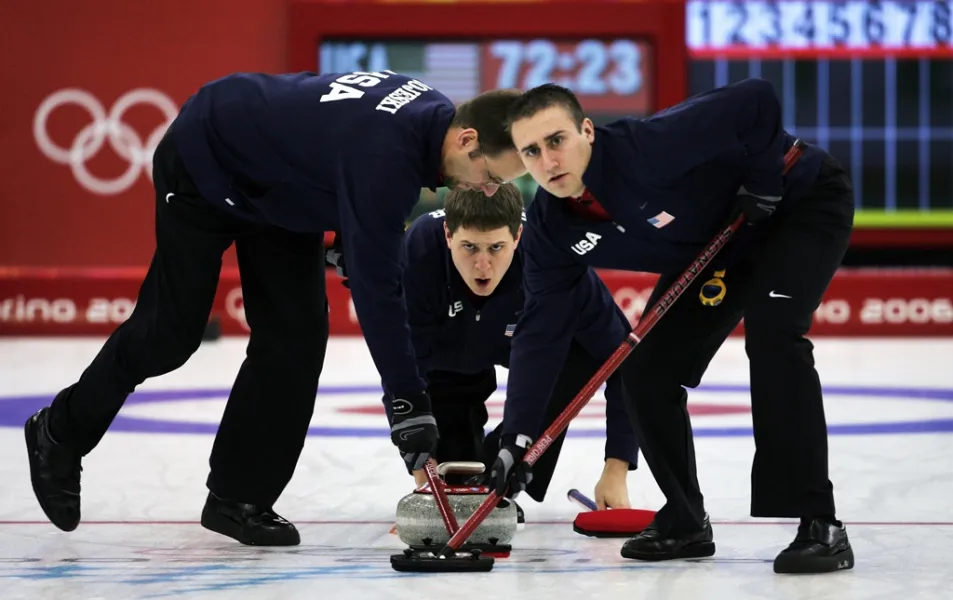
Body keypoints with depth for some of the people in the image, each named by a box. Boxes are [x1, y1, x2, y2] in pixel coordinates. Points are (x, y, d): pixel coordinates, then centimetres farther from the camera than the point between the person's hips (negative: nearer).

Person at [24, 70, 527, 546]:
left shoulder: (434, 114, -13)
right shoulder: (382, 153, -39)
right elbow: (374, 283, -38)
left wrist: (352, 237, 4)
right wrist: (409, 399, -36)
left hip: (277, 187, 8)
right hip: (205, 165, -8)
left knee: (296, 334, -1)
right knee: (171, 330, -1)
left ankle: (240, 497, 6)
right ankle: (61, 433, 22)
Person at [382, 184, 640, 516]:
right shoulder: (417, 253, -40)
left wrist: (616, 469, -37)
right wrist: (422, 472, -36)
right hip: (450, 352, 0)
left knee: (583, 355, -29)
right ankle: (460, 487, 24)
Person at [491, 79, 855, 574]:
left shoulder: (652, 147, -38)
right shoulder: (550, 229, -15)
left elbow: (756, 100, -36)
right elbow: (540, 331, -9)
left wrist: (763, 180, -27)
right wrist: (514, 439, -13)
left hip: (802, 203, -7)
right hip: (716, 248, 7)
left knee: (770, 332, -29)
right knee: (646, 368, -3)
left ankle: (820, 525, -25)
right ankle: (685, 522, 15)